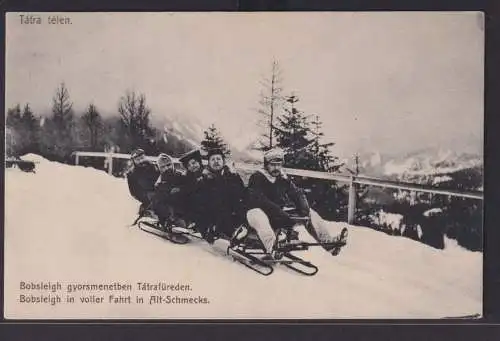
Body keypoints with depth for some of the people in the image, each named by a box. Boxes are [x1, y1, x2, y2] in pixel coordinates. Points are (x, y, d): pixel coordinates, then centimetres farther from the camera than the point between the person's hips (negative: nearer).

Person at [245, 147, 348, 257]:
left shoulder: (283, 178, 11)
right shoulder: (256, 178, -9)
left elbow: (297, 194, 6)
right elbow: (259, 200, -23)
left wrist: (304, 208, -17)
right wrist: (280, 212, -34)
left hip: (282, 212, 7)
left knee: (310, 212, 1)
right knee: (256, 215, -42)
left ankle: (328, 241, -7)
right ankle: (271, 247, -65)